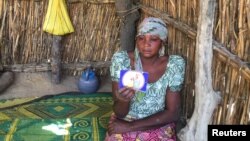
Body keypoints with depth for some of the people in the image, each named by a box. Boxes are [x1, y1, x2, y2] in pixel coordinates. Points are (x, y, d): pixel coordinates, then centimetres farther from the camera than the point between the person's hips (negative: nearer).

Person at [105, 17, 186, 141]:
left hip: (158, 126, 1)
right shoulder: (121, 59, -12)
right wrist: (123, 100, -34)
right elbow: (119, 113, -10)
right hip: (124, 122, 0)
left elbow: (172, 113, -10)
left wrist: (130, 126, -15)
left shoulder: (174, 65, -12)